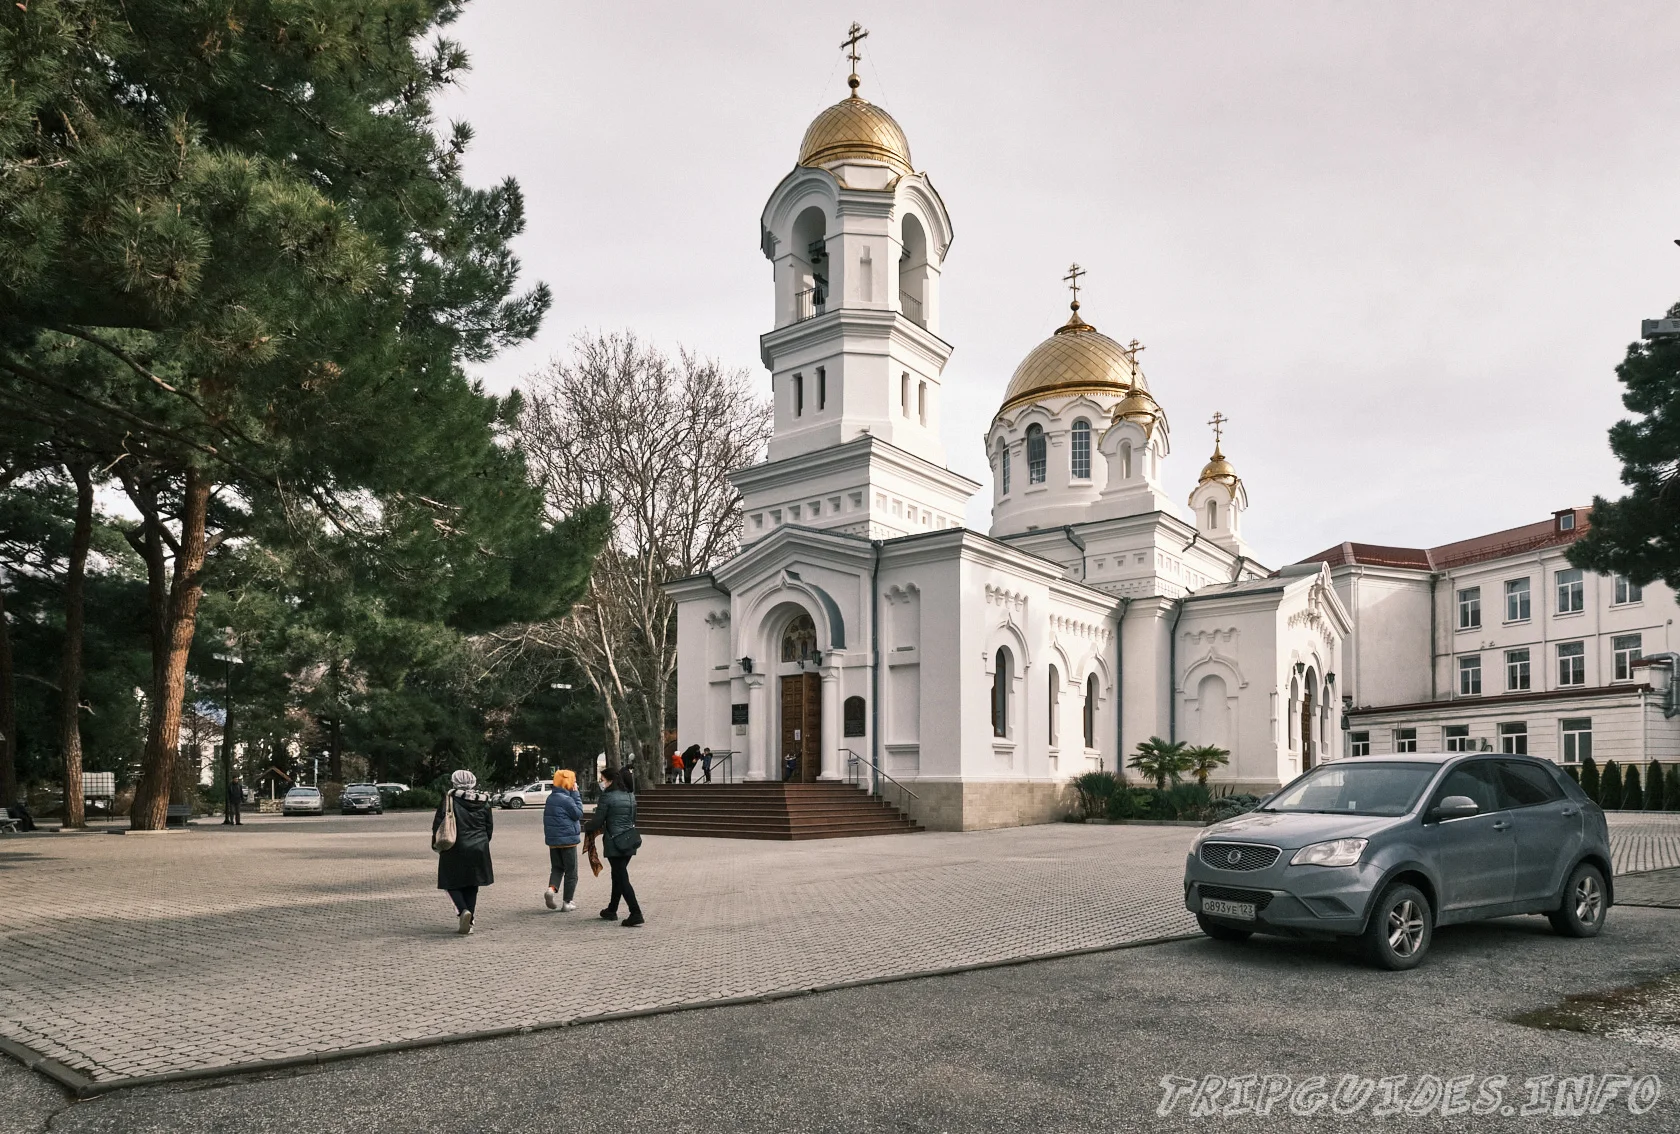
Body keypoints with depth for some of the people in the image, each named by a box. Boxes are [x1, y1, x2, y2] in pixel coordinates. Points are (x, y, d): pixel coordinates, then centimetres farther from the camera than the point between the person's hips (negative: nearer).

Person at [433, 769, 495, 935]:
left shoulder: (449, 799, -8)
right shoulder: (483, 802, 4)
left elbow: (438, 823, -6)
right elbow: (490, 827, 9)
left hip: (454, 850, -3)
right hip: (478, 850, 3)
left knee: (453, 884, 8)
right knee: (472, 887, 12)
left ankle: (463, 910, -16)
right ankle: (469, 922, 10)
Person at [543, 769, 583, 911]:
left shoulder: (550, 798, 9)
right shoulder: (566, 799, -18)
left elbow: (547, 818, 14)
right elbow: (578, 813, -13)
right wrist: (576, 794, -13)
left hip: (553, 840, 7)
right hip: (568, 840, -7)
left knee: (557, 867, 18)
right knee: (571, 871, 5)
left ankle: (551, 888, -9)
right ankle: (567, 901, 7)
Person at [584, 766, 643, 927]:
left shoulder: (607, 797, -13)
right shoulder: (630, 795, 9)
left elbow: (597, 821, -12)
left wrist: (586, 826, 10)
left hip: (615, 843, -7)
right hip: (629, 840, 8)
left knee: (622, 878, -5)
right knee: (618, 876, 19)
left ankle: (636, 913, -12)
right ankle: (612, 910, 29)